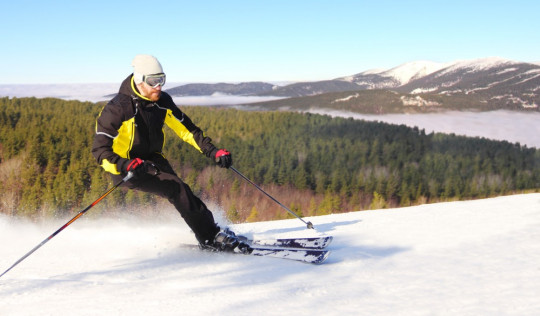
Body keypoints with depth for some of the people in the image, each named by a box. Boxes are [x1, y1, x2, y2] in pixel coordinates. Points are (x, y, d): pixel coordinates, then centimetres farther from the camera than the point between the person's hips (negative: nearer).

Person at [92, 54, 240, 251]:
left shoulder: (162, 101, -5)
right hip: (124, 167, -6)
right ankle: (210, 236, -18)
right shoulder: (118, 109, -23)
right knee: (175, 188, -24)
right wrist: (126, 165, -42)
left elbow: (186, 128, 6)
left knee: (180, 192, -19)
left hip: (152, 159, 6)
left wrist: (212, 151, -5)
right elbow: (99, 150, -23)